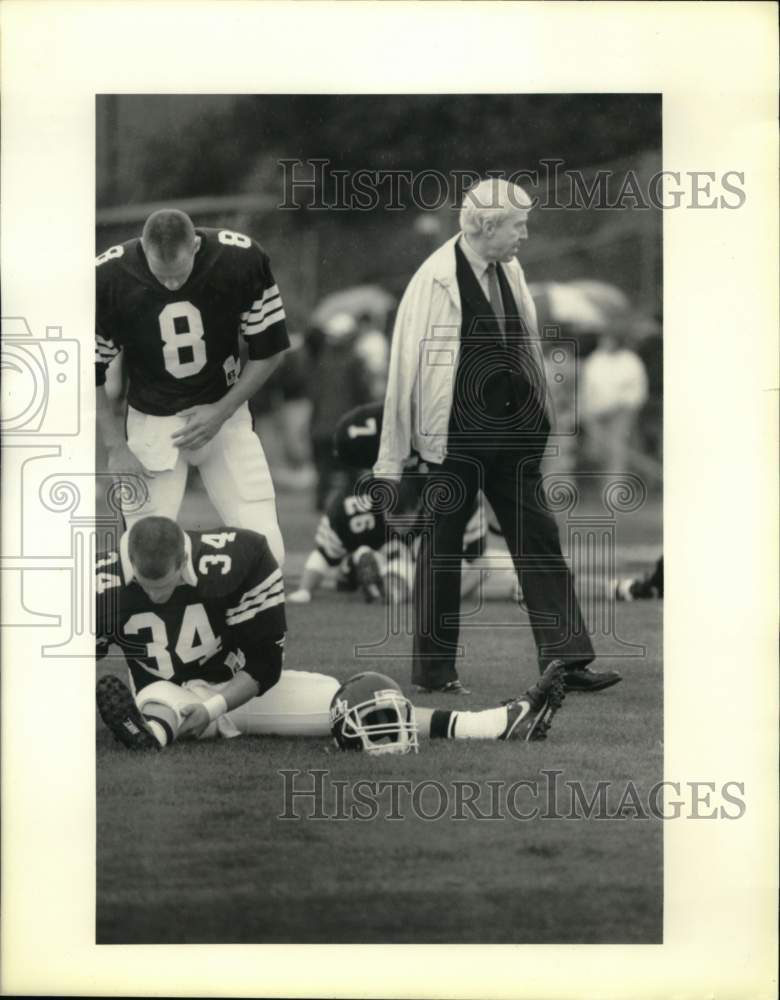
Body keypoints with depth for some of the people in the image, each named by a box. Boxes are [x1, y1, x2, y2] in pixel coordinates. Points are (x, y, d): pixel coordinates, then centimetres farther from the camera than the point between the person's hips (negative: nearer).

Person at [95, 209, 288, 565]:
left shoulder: (241, 259, -18)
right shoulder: (108, 278, -19)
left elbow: (269, 350, -5)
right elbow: (93, 371, -5)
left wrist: (220, 414, -12)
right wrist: (116, 447, -10)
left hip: (223, 412, 1)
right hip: (151, 422, -1)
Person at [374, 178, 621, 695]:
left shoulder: (510, 272, 6)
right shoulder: (435, 281, -14)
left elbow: (528, 349, 12)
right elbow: (405, 367, -11)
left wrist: (538, 419, 9)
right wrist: (392, 459, -9)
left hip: (514, 436, 6)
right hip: (456, 439, -6)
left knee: (539, 538, 3)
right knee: (442, 549, 4)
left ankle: (566, 660, 3)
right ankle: (434, 667, 15)